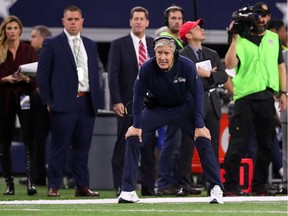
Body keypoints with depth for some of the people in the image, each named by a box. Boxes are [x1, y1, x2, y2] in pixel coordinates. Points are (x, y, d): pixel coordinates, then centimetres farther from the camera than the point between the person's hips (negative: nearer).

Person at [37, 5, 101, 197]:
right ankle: (54, 186, 1)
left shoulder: (91, 45, 16)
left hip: (87, 103, 4)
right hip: (64, 102, -4)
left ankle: (82, 186, 9)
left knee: (82, 146, 6)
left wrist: (96, 99, 9)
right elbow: (42, 74, 0)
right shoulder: (52, 44, 1)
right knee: (60, 147, -3)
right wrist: (48, 101, -5)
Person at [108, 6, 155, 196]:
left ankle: (148, 186, 7)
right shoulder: (119, 45, 1)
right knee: (123, 145, -3)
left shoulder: (155, 45, 11)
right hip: (128, 102, -3)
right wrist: (117, 101, -12)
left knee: (149, 145, 3)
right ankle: (121, 186, 0)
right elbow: (113, 75, -4)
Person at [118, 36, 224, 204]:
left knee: (203, 141, -15)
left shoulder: (187, 66, -25)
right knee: (133, 140, -11)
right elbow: (139, 95, -9)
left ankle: (216, 188, -8)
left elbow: (197, 94, -17)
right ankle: (128, 190, -3)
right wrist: (137, 125, -9)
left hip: (184, 107, -1)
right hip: (156, 107, 1)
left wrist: (199, 125, -19)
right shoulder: (147, 69, -23)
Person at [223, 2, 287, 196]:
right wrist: (235, 38, -14)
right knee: (238, 143, -7)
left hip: (267, 97, 4)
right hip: (245, 96, -4)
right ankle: (231, 185, -5)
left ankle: (259, 185, 15)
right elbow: (230, 64, -11)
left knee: (266, 143, 7)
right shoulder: (241, 40, 2)